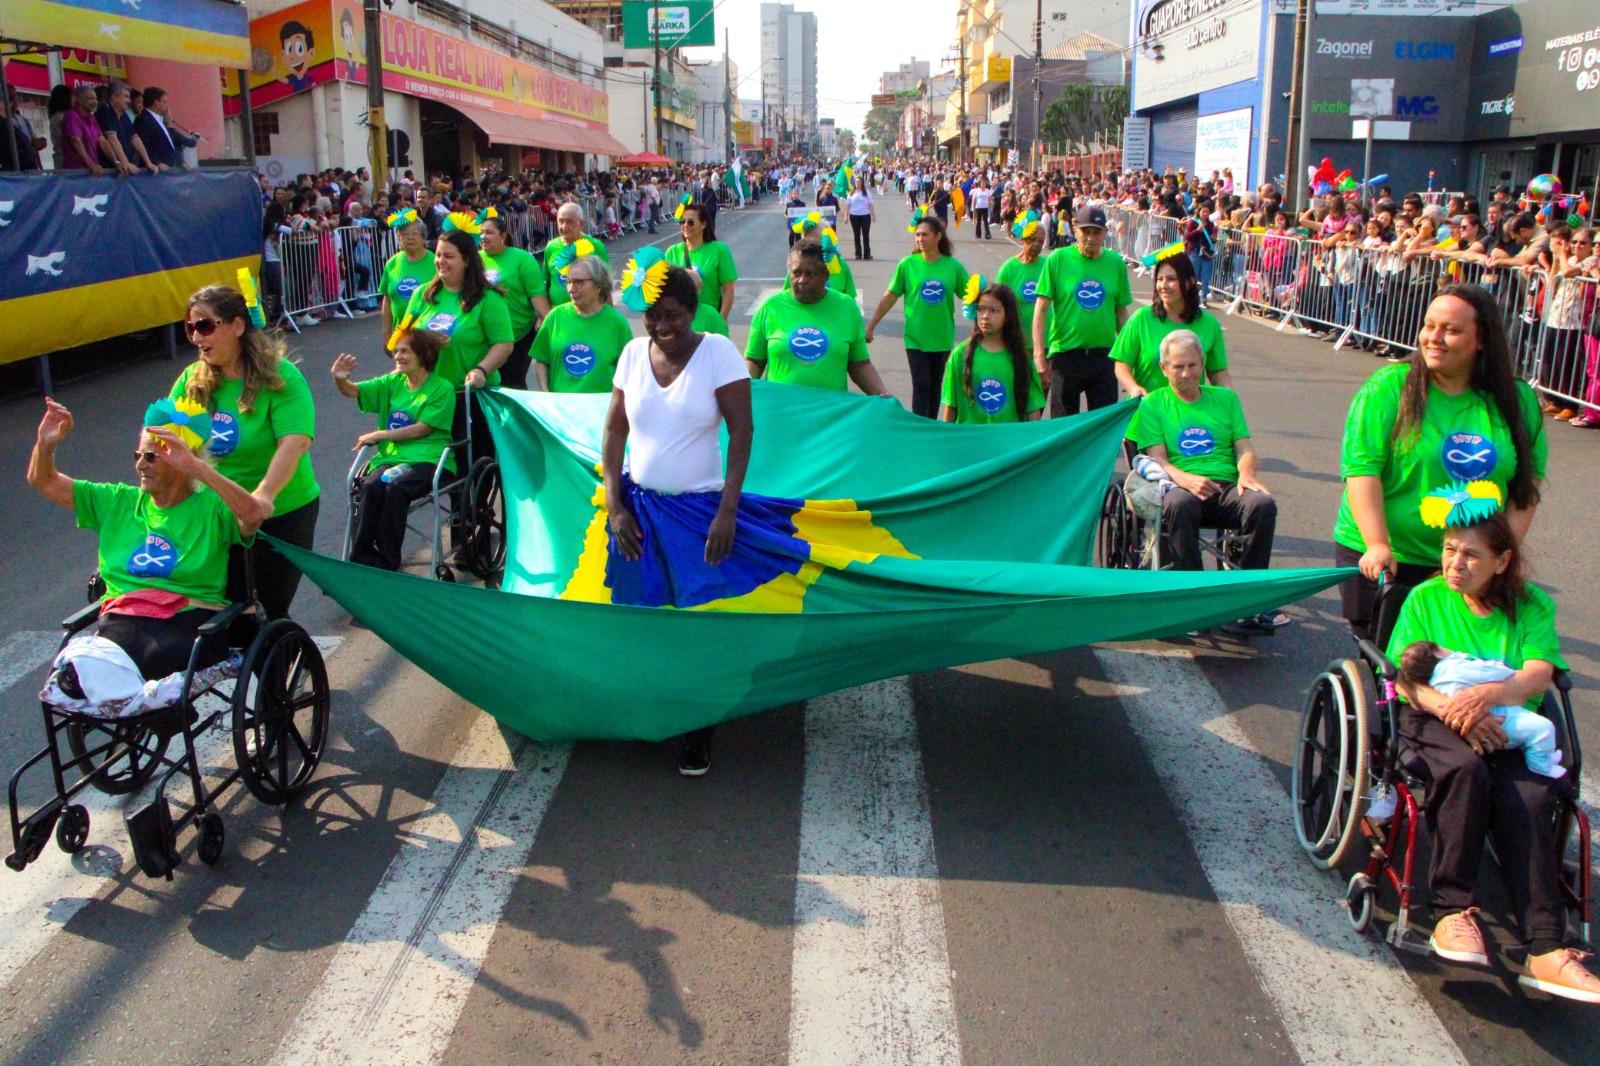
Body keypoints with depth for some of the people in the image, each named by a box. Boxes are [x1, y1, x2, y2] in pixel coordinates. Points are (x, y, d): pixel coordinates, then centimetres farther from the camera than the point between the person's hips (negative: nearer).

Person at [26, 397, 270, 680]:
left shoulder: (210, 507, 6)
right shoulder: (118, 502, 23)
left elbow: (253, 514, -18)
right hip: (122, 620, 4)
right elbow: (43, 482, 28)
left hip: (191, 617, -3)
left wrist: (195, 465, -24)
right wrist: (45, 443, 6)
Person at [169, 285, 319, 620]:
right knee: (229, 608, 8)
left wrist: (265, 494, -42)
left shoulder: (279, 376, -15)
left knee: (273, 604, 4)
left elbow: (295, 441, -28)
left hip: (283, 510, -4)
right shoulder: (192, 380, 1)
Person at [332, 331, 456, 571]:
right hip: (390, 456, 4)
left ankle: (386, 562, -24)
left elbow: (421, 429, -7)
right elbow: (352, 391, 9)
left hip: (428, 458, -4)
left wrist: (380, 435, -5)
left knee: (395, 488, -33)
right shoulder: (393, 382, 16)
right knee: (372, 486, -29)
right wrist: (339, 379, -15)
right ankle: (360, 558, -23)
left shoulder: (442, 389, 0)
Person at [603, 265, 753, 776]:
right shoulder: (633, 353, 1)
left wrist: (727, 512, -15)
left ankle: (698, 732, 18)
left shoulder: (719, 352, -10)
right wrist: (614, 505, -1)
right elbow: (614, 431, 7)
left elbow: (742, 432, -10)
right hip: (638, 504, 3)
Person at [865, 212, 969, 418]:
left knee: (935, 386, 13)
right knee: (921, 386, -6)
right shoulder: (908, 264, -5)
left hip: (942, 338, 2)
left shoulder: (953, 266, -3)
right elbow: (890, 297, 1)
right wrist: (870, 326, 3)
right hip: (916, 338, -2)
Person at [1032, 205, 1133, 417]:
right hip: (1065, 353, -2)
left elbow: (1121, 312, 11)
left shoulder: (1116, 262, 4)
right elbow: (1041, 310, -5)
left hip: (1104, 355, 2)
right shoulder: (1058, 259, -4)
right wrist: (1040, 353, -11)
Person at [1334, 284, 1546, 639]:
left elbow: (1529, 480, 6)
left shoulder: (1517, 399, 4)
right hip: (1381, 559, -2)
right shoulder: (1388, 387, -7)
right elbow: (1362, 469, -13)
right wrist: (1377, 546, -20)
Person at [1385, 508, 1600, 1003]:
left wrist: (1488, 694, -30)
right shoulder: (1425, 599, 7)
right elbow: (1406, 682, -3)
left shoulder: (1531, 605, 10)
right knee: (1465, 769, -36)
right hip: (1436, 721, -1)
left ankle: (1546, 950, -33)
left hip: (1511, 729, 1)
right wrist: (1453, 707, -24)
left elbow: (1540, 673, -8)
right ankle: (1453, 911, -31)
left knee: (1528, 797, -31)